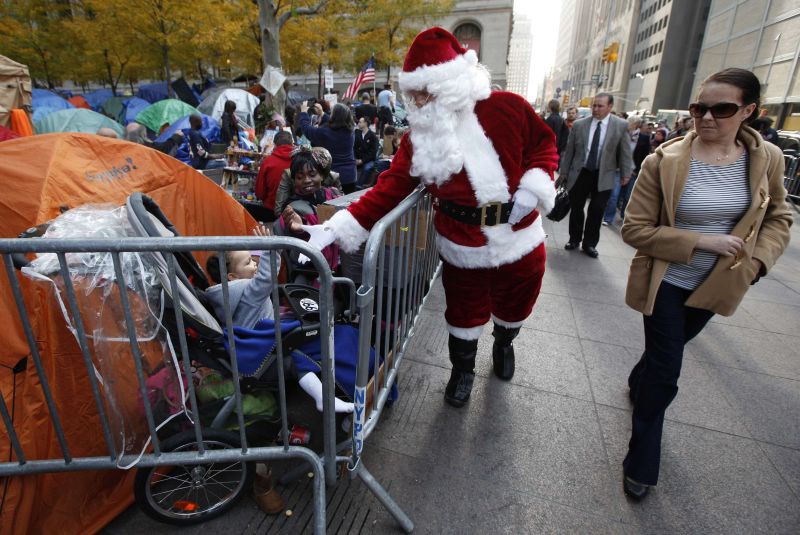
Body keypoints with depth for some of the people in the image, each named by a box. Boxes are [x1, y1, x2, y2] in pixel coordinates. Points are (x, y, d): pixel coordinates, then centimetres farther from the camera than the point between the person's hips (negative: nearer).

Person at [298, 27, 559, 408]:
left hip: (520, 237, 1)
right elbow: (389, 188, -12)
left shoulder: (506, 108, -11)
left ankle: (504, 344, 56)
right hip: (463, 246, 0)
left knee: (514, 306, 21)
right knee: (464, 313, 13)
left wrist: (533, 188, -14)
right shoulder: (420, 137, -7)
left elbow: (544, 144, 2)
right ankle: (463, 369, 43)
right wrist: (337, 228, -21)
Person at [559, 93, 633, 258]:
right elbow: (569, 151, 3)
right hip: (579, 173, 1)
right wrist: (563, 172, 4)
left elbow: (625, 151, 2)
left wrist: (625, 174, 2)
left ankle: (589, 244, 17)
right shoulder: (579, 124, -1)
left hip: (603, 176, -1)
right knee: (576, 208, 8)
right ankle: (574, 239, 26)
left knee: (597, 211, 3)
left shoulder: (621, 125, -3)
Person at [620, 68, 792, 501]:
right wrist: (701, 241, -23)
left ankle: (637, 381, 58)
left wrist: (758, 260, -8)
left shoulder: (767, 159, -6)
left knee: (667, 350, 25)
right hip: (666, 283, -4)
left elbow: (778, 217, 9)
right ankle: (642, 464, 20)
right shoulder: (665, 161, -17)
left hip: (716, 285, 4)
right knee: (664, 373, 1)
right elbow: (635, 228, -16)